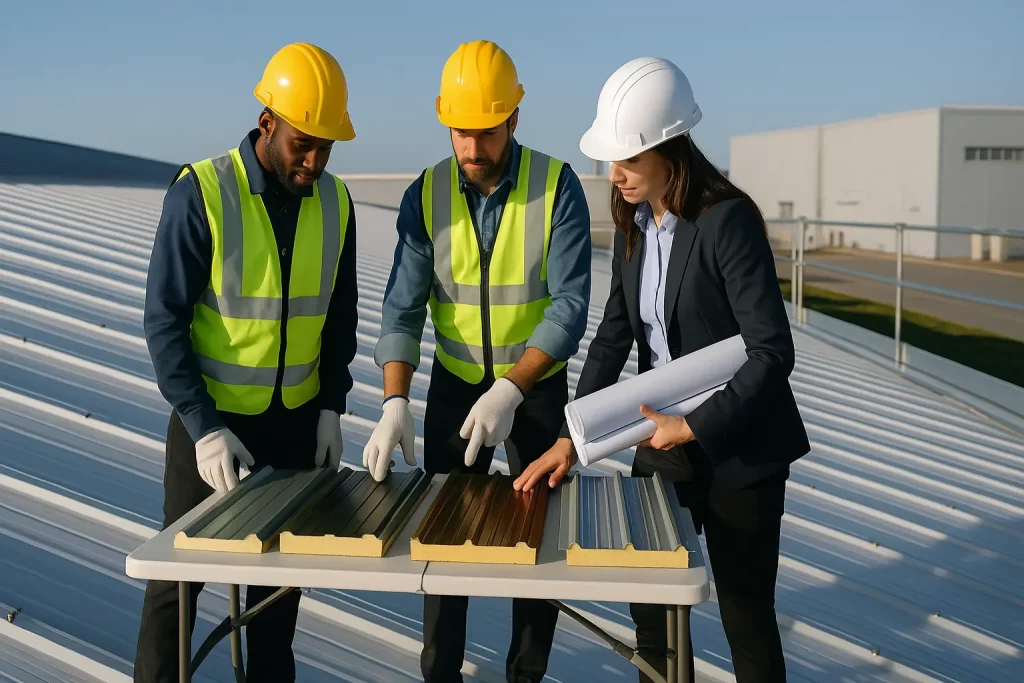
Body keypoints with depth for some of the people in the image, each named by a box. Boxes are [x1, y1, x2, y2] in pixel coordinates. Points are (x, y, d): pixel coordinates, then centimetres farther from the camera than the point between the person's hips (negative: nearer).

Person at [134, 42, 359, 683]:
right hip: (210, 419, -4)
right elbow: (164, 320, -16)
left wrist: (332, 407, 1)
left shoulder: (334, 201, -2)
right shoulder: (201, 193, -17)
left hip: (296, 419, 4)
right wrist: (204, 428, -21)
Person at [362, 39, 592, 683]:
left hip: (538, 385, -1)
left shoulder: (557, 187, -17)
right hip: (455, 382, 2)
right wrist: (395, 403, -28)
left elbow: (570, 306, -22)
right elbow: (403, 306, -14)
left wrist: (510, 392, -33)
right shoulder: (426, 195, -11)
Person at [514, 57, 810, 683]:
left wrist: (693, 427, -23)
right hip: (662, 438, 7)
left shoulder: (728, 219, -20)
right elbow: (614, 334, 5)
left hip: (738, 447, -6)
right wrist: (571, 438, -1)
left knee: (745, 613, 8)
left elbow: (773, 352, -22)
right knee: (651, 607, 14)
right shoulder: (634, 221, 1)